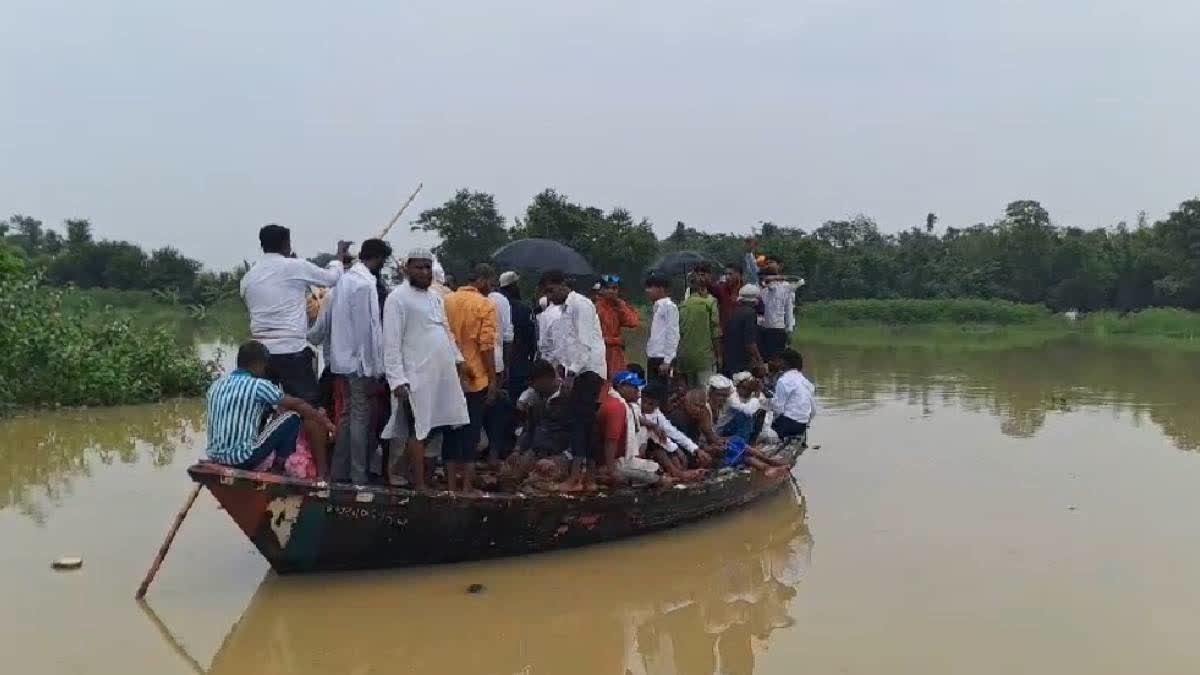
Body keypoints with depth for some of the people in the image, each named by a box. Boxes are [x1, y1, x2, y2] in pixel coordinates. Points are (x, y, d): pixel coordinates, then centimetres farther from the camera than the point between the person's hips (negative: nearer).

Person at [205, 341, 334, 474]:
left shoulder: (216, 385, 10)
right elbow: (297, 404, -2)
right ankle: (278, 469, 11)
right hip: (243, 458, -8)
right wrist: (324, 421, 12)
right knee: (292, 417, 3)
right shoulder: (257, 385, -10)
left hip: (215, 457, 8)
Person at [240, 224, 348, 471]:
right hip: (292, 351, -5)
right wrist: (340, 258, 28)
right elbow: (331, 277, 8)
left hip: (260, 351, 6)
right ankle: (322, 470, -3)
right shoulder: (295, 267, -3)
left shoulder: (249, 277, 12)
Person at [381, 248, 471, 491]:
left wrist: (457, 358, 15)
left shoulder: (435, 296, 17)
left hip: (444, 375, 8)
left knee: (450, 426, 10)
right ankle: (419, 486, 3)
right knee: (419, 431, -3)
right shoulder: (398, 298, -7)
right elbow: (391, 343, -13)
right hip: (417, 377, -8)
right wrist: (397, 380, -19)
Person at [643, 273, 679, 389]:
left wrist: (667, 361, -17)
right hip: (653, 358, 8)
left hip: (663, 359, -8)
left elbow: (673, 335, -14)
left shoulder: (669, 307, -9)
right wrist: (649, 356, 14)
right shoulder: (657, 307, 16)